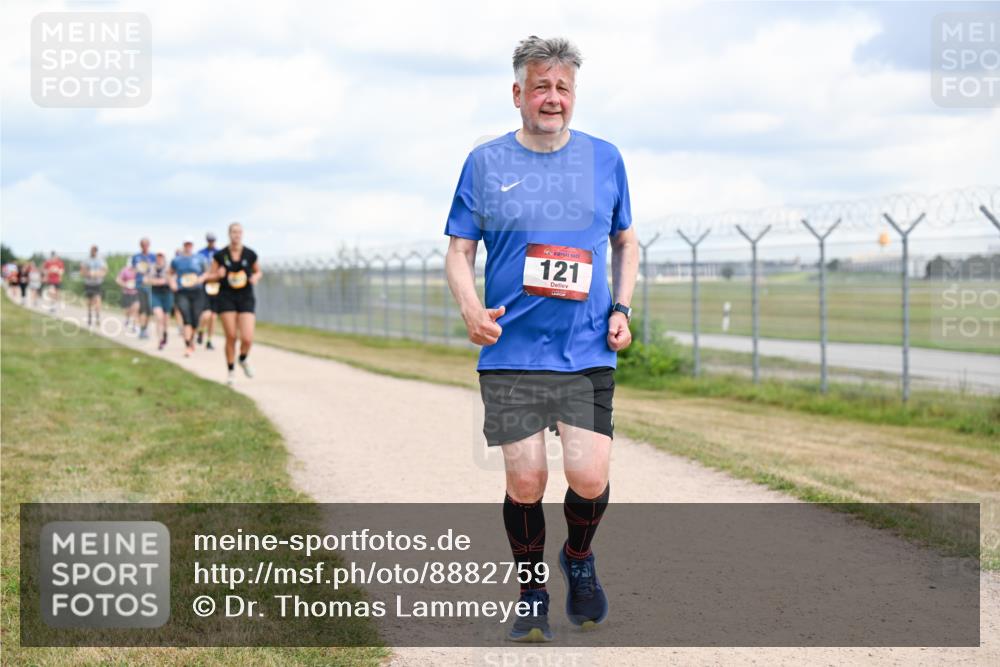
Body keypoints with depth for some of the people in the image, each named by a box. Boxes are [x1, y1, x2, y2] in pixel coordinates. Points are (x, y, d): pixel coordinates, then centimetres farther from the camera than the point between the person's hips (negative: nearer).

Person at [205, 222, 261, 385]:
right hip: (226, 298, -1)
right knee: (231, 337, -3)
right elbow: (209, 276, 5)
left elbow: (258, 272, 16)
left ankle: (243, 360, 23)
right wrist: (218, 275, -16)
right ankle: (231, 370, 16)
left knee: (247, 339, -11)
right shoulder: (220, 255, -2)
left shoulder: (250, 255, 0)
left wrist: (256, 277, -6)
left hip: (246, 298, 1)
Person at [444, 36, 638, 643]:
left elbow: (625, 243, 19)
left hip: (588, 353, 1)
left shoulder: (605, 159, 8)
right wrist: (472, 310, -13)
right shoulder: (486, 163, 4)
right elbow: (459, 251, 6)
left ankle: (579, 558, 23)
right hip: (511, 353, -1)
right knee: (525, 482, -1)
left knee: (590, 478, -9)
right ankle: (533, 598, 20)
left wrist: (621, 308, 3)